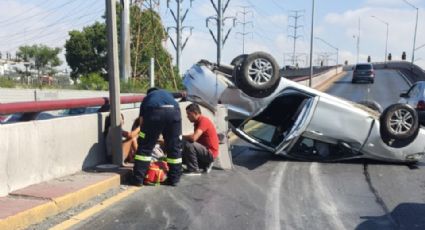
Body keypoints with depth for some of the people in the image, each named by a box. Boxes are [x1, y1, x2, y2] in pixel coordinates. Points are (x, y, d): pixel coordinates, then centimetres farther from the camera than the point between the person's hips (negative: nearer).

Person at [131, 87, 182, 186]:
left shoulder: (147, 98, 36)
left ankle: (138, 179, 13)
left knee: (145, 146, 10)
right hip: (173, 111, 2)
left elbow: (141, 120, 29)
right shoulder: (168, 94, 41)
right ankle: (174, 179, 21)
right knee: (175, 147, 14)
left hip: (154, 112, -1)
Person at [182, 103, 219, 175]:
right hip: (205, 151, 10)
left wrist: (181, 137, -14)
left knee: (188, 144, -28)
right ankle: (205, 165, 13)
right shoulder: (197, 122, 11)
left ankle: (193, 169, -14)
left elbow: (193, 138, -30)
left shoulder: (203, 120, -19)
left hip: (210, 153, -10)